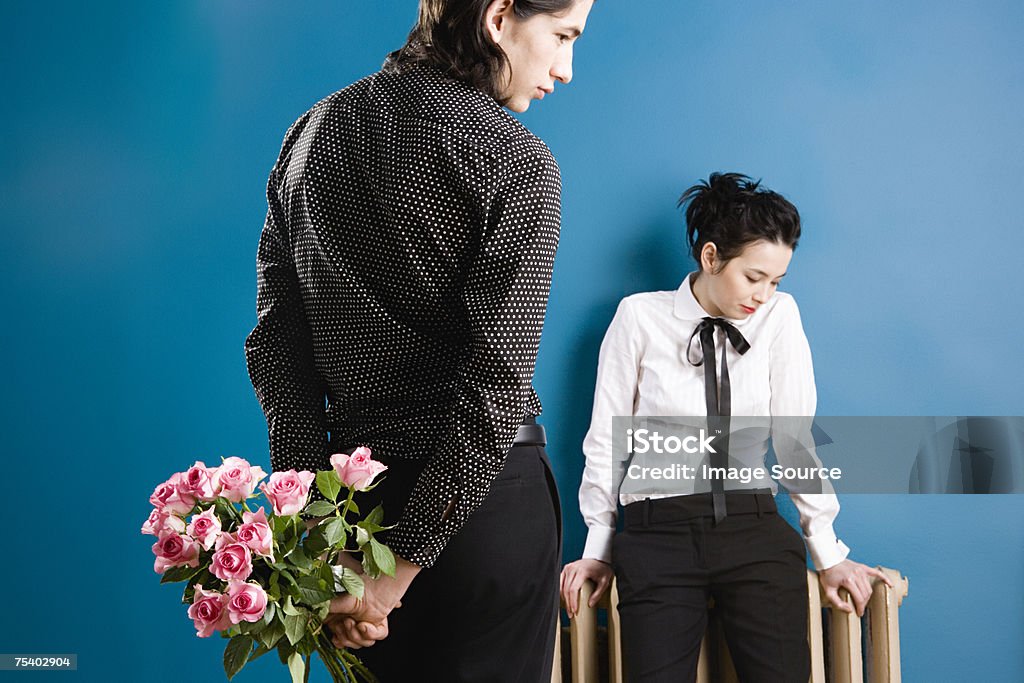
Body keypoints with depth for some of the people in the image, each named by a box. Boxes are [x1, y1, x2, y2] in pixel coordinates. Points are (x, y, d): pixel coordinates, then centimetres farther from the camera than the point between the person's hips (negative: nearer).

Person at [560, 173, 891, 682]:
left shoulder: (779, 316, 3)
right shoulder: (640, 317, -1)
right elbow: (607, 437, 4)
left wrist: (828, 553, 1)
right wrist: (597, 550, 5)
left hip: (753, 530, 2)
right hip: (659, 535, -1)